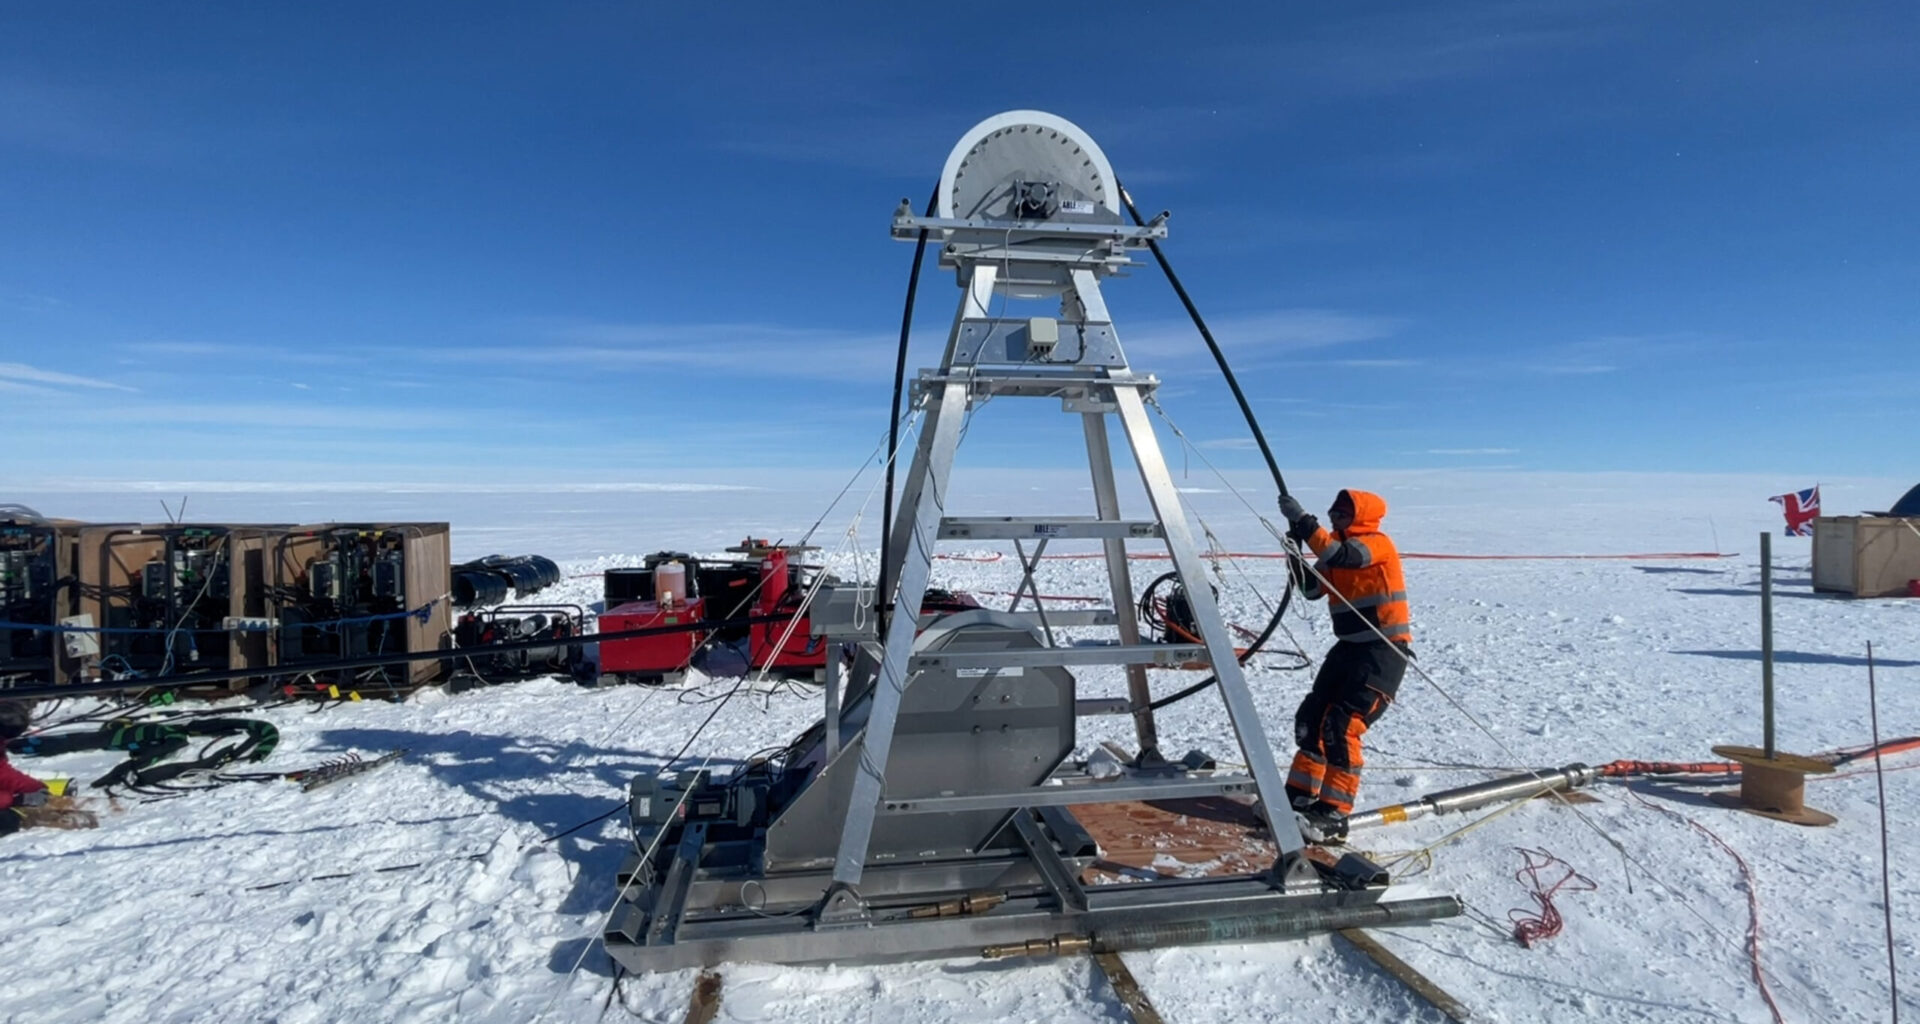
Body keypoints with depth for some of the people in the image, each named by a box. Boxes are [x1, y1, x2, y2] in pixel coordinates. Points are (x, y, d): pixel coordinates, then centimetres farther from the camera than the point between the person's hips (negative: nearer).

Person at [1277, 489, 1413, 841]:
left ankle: (1334, 816, -7)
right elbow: (1311, 589, 6)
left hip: (1384, 650, -8)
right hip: (1350, 647, 9)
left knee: (1341, 726, -14)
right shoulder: (1338, 546, 11)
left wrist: (1302, 520, -32)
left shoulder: (1377, 543, -12)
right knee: (1311, 718, 7)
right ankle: (1301, 795, 19)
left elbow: (1339, 557, -32)